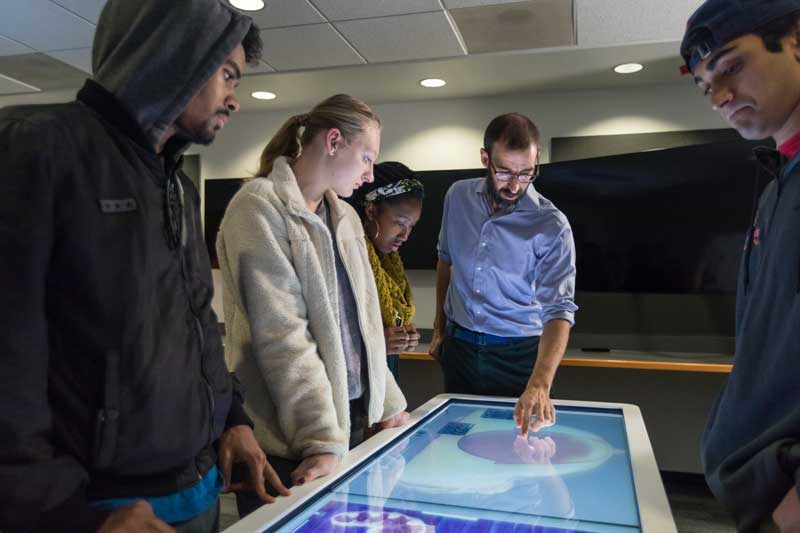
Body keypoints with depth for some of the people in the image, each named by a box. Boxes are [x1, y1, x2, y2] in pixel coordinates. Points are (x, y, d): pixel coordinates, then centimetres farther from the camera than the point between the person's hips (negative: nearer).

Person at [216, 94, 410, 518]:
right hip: (291, 437, -7)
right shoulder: (259, 207, -12)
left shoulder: (346, 217, 11)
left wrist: (389, 404, 13)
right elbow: (283, 336, -19)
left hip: (354, 419, 7)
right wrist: (323, 438, -20)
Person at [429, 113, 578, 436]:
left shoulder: (552, 227, -18)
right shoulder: (458, 197, -4)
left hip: (519, 353, -3)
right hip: (458, 344, 4)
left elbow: (558, 310, -26)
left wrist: (540, 384, -40)